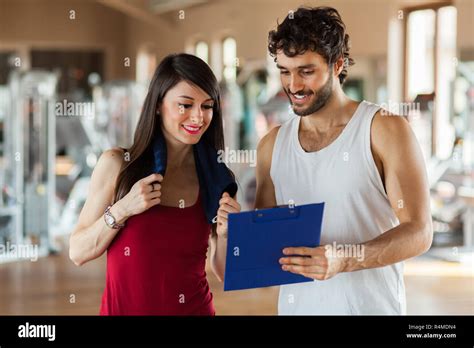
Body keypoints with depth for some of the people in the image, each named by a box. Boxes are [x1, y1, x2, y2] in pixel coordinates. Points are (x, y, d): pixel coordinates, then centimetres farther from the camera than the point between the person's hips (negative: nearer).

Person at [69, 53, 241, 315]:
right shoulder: (116, 164, -8)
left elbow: (224, 273, 3)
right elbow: (78, 254, -7)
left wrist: (225, 235, -15)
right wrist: (121, 210, -19)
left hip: (196, 308, 1)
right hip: (123, 308, -1)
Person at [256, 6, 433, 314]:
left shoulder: (385, 129, -9)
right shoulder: (273, 145, 5)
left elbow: (419, 232, -13)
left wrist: (344, 259, -27)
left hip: (371, 305, -4)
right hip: (296, 304, 4)